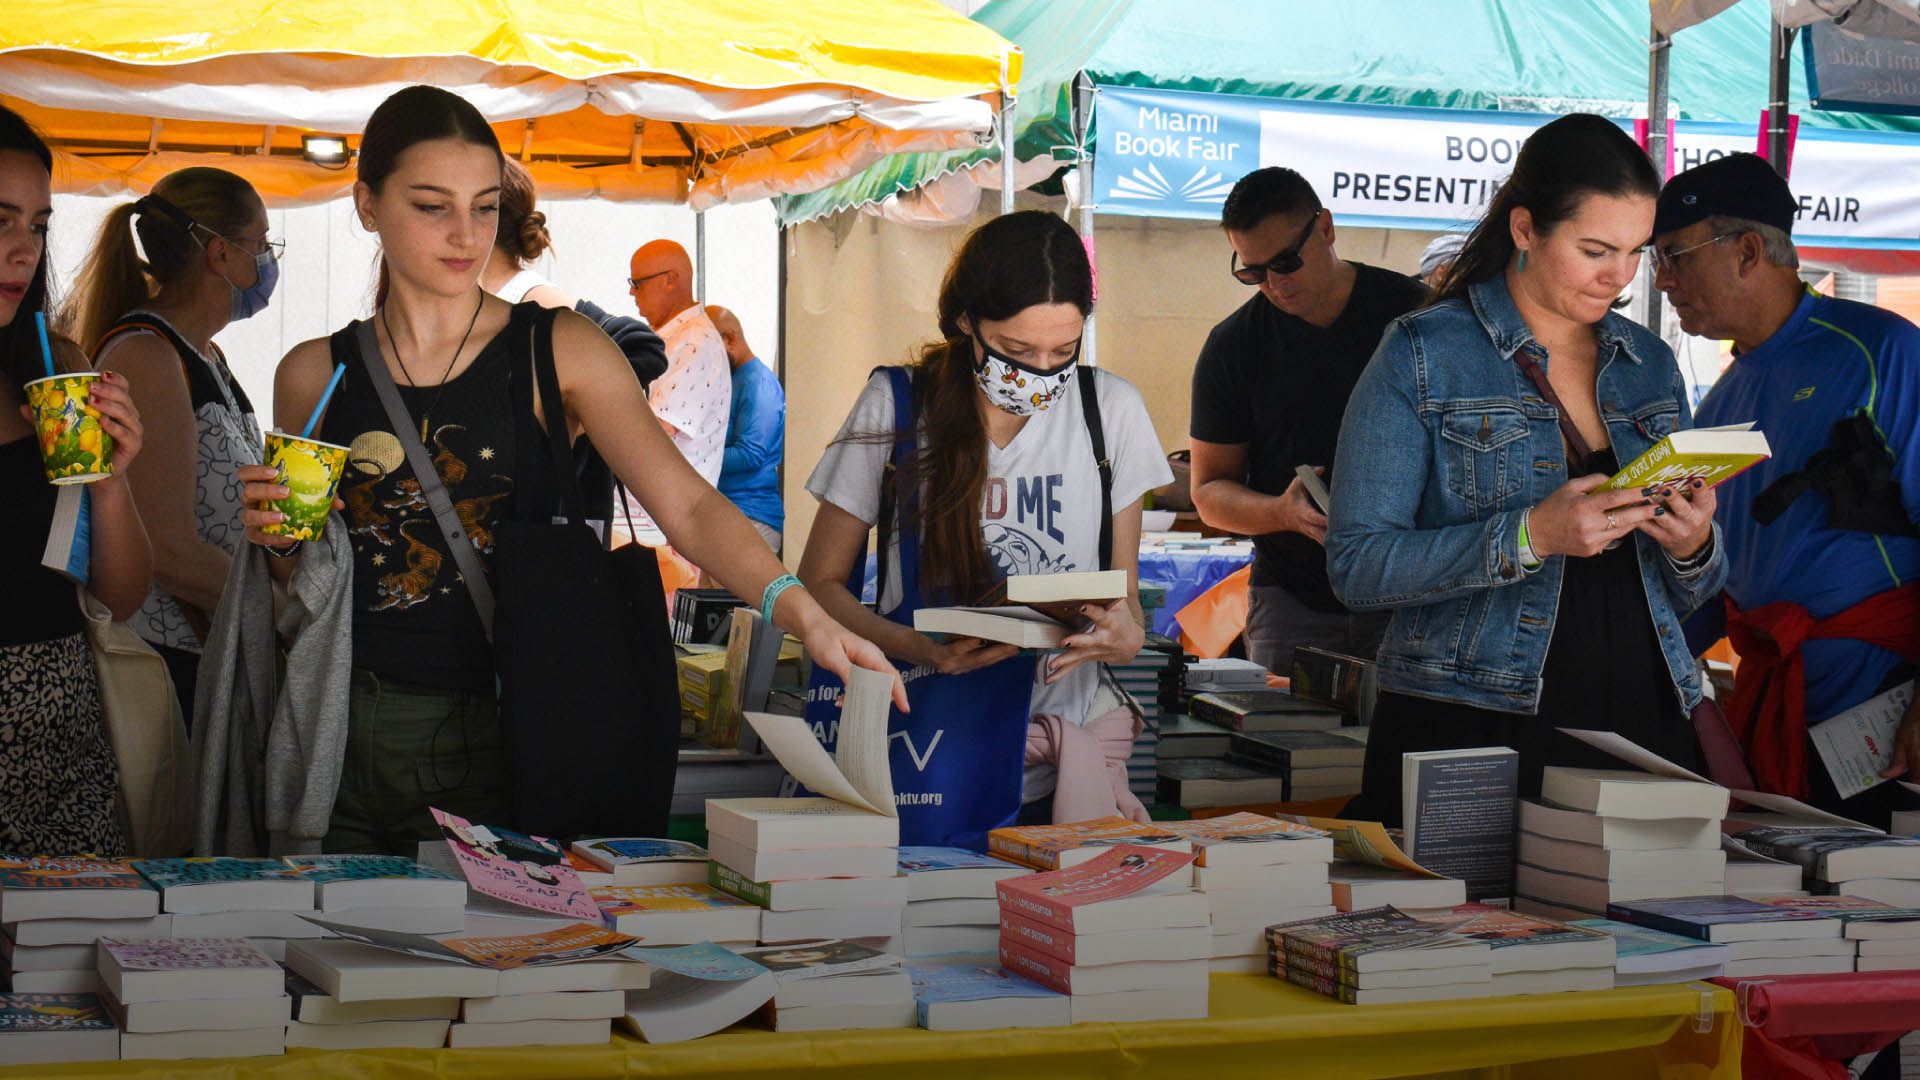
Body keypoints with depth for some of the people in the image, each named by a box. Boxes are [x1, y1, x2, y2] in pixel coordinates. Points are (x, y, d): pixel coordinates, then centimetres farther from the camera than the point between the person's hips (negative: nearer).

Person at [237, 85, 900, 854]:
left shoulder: (558, 351, 0)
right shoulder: (315, 375, 7)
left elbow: (687, 507, -11)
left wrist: (801, 611, -27)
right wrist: (277, 537, -6)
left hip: (493, 753, -2)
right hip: (345, 742, 2)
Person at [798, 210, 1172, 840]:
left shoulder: (1111, 410, 7)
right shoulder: (895, 408, 1)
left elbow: (1124, 593, 14)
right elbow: (817, 583, 6)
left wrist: (1125, 635, -10)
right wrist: (913, 646, -13)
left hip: (1069, 715, 1)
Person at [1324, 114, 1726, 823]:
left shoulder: (1651, 365, 13)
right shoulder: (1423, 356, -3)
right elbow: (1357, 567, -11)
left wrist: (1693, 546, -4)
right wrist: (1529, 537, -21)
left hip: (1638, 729, 5)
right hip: (1468, 734, -4)